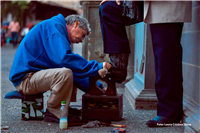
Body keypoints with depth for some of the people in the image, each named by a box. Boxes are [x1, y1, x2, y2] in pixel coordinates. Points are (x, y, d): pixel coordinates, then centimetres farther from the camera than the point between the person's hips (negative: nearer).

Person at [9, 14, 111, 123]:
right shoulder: (53, 26, -10)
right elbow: (63, 58, -26)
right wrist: (97, 67, -19)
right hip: (25, 78, -11)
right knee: (65, 73, -30)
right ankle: (54, 113, -12)